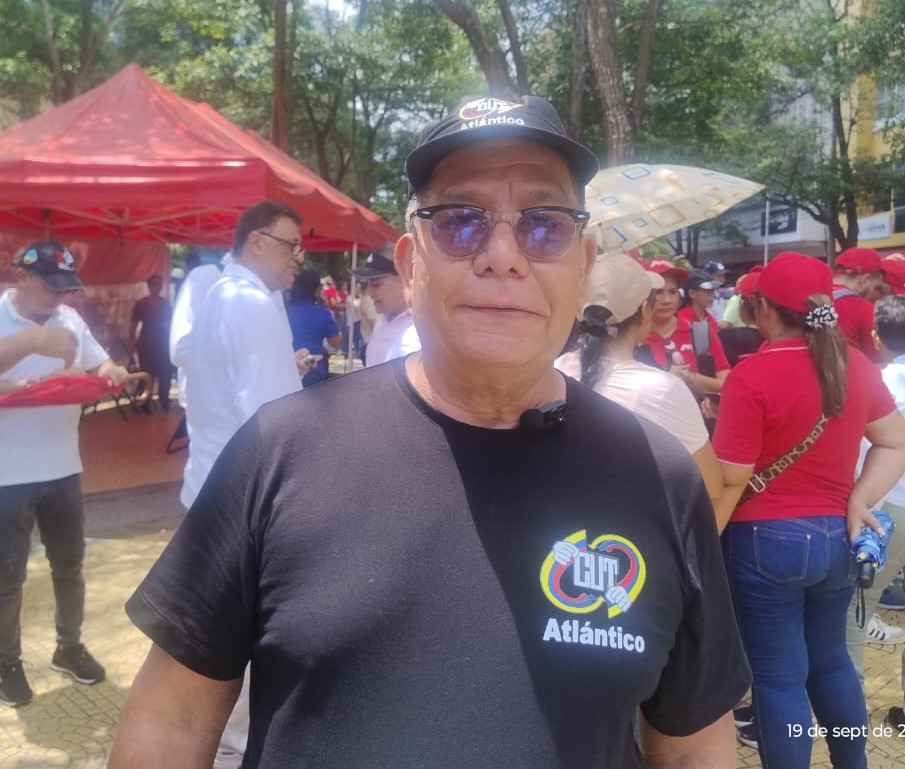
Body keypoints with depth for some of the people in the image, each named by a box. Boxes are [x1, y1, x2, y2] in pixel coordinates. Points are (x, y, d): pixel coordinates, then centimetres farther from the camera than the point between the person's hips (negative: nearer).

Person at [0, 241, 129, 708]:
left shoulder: (69, 319, 4)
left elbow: (99, 364, 9)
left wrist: (112, 372, -13)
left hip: (62, 469, 5)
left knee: (69, 565, 17)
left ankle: (69, 647, 35)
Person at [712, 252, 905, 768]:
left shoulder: (752, 376, -19)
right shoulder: (855, 365, 0)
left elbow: (731, 481, -18)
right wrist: (858, 501, 2)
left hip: (767, 541, -6)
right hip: (836, 537, 7)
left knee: (779, 678, 7)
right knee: (830, 660, 24)